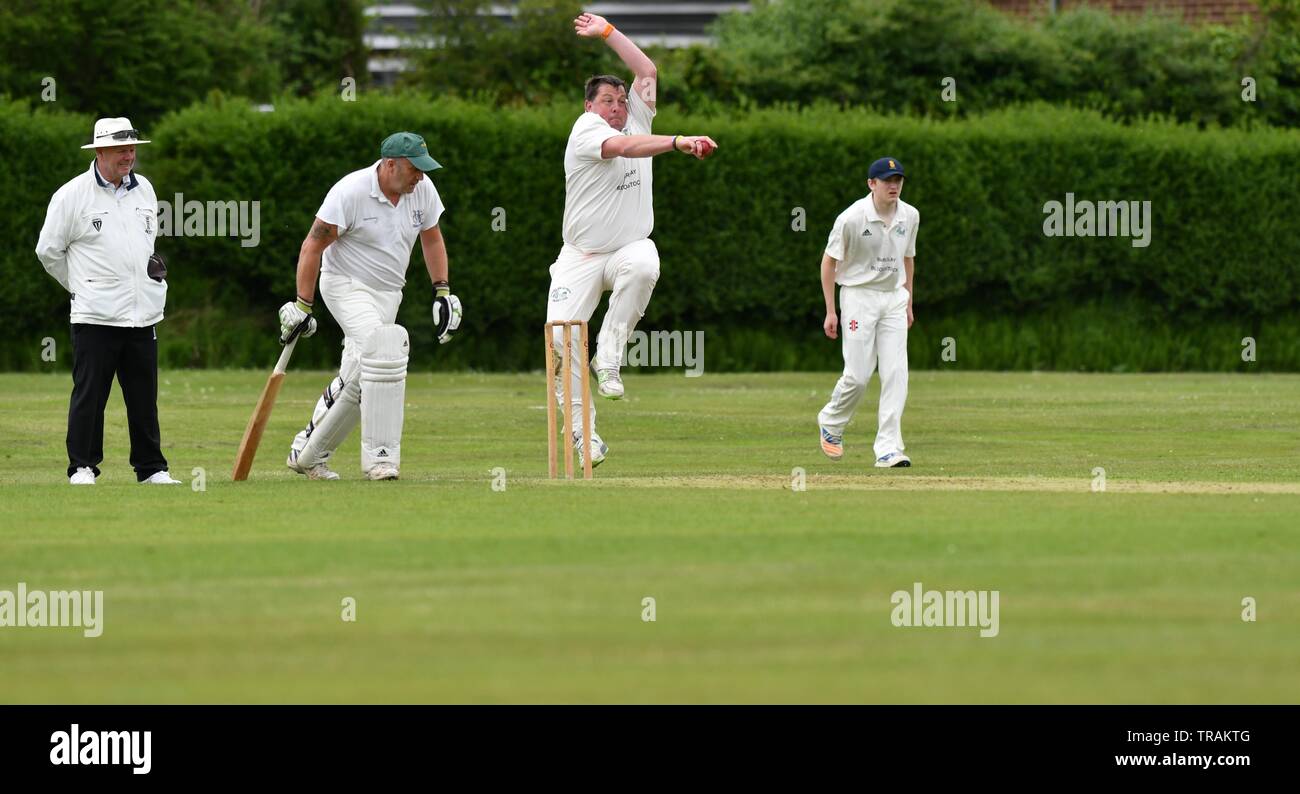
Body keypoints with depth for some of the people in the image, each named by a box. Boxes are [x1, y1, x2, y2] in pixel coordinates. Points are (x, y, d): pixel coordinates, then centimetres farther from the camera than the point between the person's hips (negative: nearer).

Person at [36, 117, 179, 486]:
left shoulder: (144, 190, 12)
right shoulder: (72, 195, -6)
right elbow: (48, 250, 0)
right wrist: (79, 286, 5)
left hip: (143, 315, 5)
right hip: (95, 316, -5)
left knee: (144, 396, 8)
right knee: (88, 395, -4)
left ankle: (151, 468, 13)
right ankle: (82, 466, 3)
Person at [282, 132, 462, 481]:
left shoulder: (423, 190, -4)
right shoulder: (350, 191, -21)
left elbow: (431, 239, 14)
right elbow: (312, 246, -16)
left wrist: (442, 293, 9)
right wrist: (302, 306, -17)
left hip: (388, 293, 7)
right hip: (346, 285, -7)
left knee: (356, 381, 5)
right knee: (383, 346, -29)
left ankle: (307, 453, 22)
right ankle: (379, 456, -28)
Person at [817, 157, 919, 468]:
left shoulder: (910, 216, 2)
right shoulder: (852, 218, -14)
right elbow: (829, 261, -7)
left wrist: (908, 302, 17)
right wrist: (831, 311, -8)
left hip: (894, 299, 5)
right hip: (860, 297, -5)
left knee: (896, 374, -6)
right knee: (858, 376, -7)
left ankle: (888, 449, -7)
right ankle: (831, 422, 23)